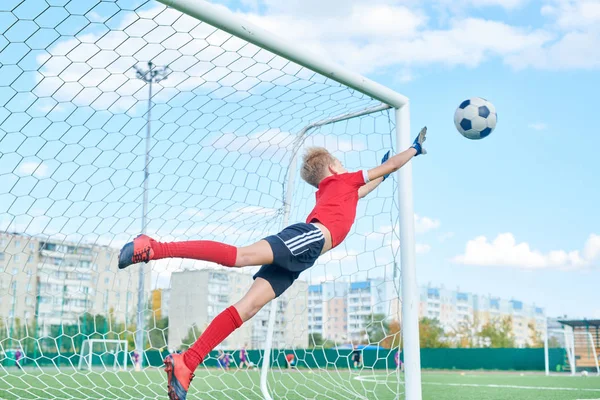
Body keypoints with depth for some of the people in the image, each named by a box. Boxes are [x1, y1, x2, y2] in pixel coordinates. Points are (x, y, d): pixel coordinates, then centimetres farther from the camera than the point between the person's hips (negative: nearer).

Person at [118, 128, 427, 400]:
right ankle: (156, 248, -35)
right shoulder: (343, 180, 21)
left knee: (248, 308, -6)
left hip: (298, 255, 8)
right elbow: (390, 165, 27)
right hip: (310, 236, -8)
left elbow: (359, 193, 57)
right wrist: (415, 147, 42)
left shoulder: (326, 191, 39)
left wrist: (383, 176, 65)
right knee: (240, 255, -28)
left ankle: (186, 364, -15)